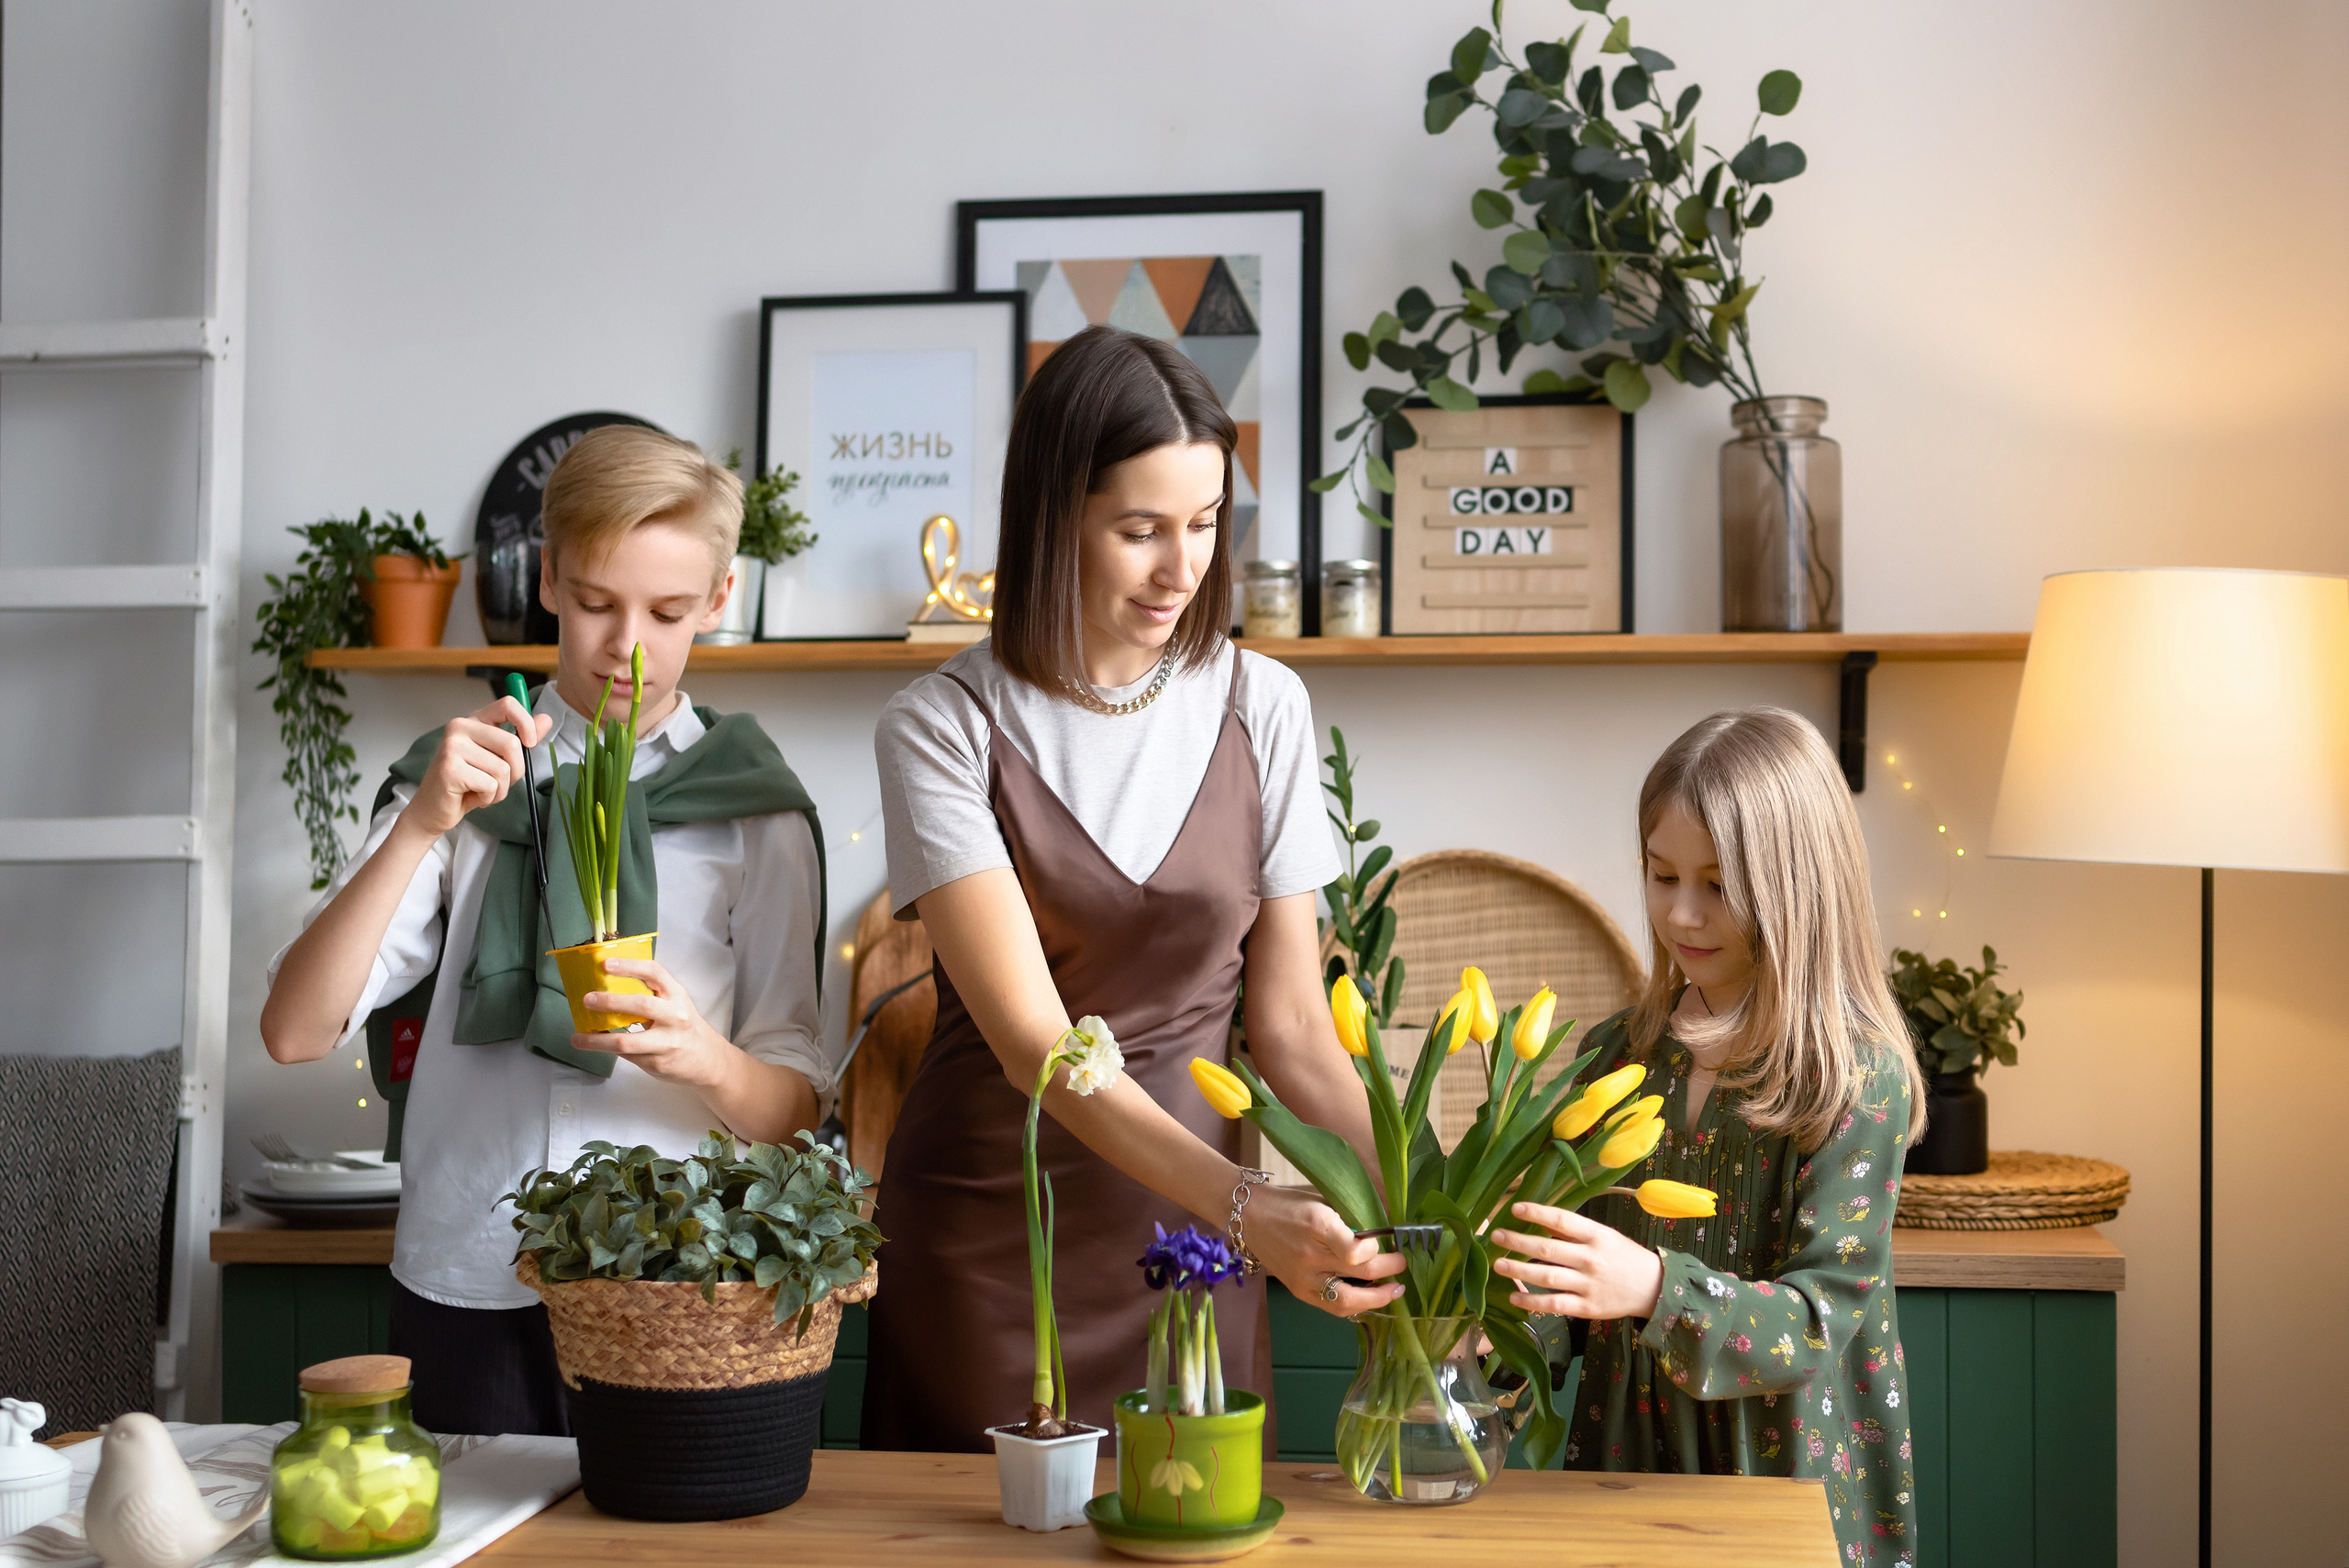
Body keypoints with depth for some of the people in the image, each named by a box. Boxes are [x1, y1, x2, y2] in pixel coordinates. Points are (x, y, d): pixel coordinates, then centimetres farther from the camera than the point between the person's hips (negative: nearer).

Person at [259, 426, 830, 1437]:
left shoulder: (753, 810, 6)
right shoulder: (461, 783, 9)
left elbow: (792, 1109, 2)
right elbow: (294, 1032, -3)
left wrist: (702, 1057, -21)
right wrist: (419, 829, -15)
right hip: (466, 1286, 1)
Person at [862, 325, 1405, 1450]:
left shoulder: (1261, 709, -1)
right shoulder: (943, 729, -11)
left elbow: (1291, 1025, 0)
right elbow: (1033, 1040, -19)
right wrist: (1247, 1205, -30)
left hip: (1186, 1231, 2)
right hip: (987, 1229, -2)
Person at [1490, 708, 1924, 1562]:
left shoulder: (1857, 1076, -14)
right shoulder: (1619, 1052, 1)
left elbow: (1821, 1314, -21)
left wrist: (1656, 1290, -36)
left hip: (1791, 1472, -4)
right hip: (1627, 1448, 4)